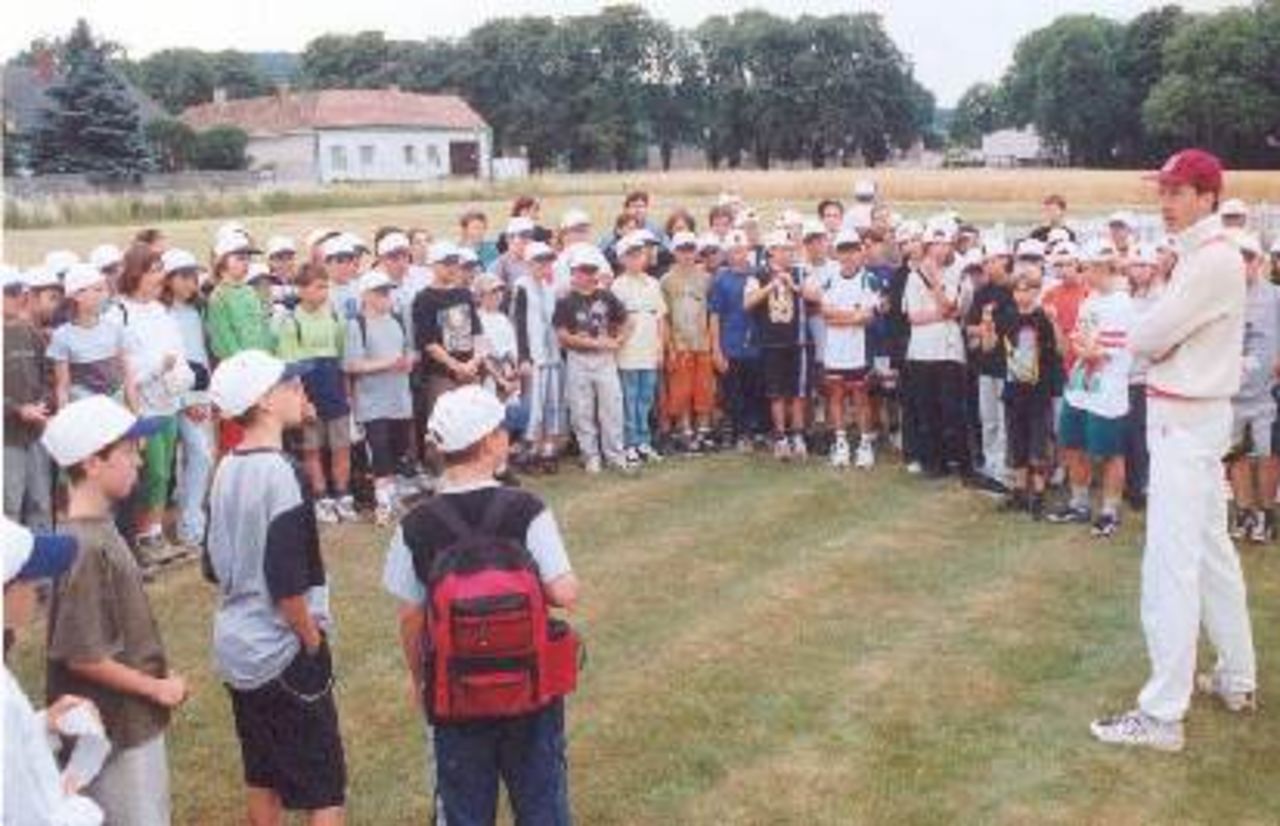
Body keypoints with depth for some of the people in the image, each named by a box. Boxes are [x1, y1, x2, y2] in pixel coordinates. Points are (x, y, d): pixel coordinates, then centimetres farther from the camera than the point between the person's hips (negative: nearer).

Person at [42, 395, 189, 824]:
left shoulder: (99, 530, 4)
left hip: (135, 720, 9)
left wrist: (161, 674, 9)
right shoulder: (85, 549, -25)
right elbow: (82, 656, -24)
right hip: (114, 728, -9)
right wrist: (157, 688, -15)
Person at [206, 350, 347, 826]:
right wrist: (313, 640, -9)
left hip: (236, 647, 8)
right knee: (324, 788, 0)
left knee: (262, 774, 19)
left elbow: (216, 565, 12)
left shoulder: (226, 470, 4)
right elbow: (289, 584, -21)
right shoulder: (280, 472, -21)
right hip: (283, 653, -8)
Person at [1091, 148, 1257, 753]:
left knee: (1170, 566, -10)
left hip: (1185, 421, -11)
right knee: (1211, 552, 19)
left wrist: (1150, 339, -1)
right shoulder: (1196, 257, 13)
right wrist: (1165, 342, -7)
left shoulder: (1214, 260, -19)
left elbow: (1144, 338, -20)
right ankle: (1237, 679, 32)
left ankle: (1162, 714, -7)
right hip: (1188, 414, 11)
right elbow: (1160, 338, 12)